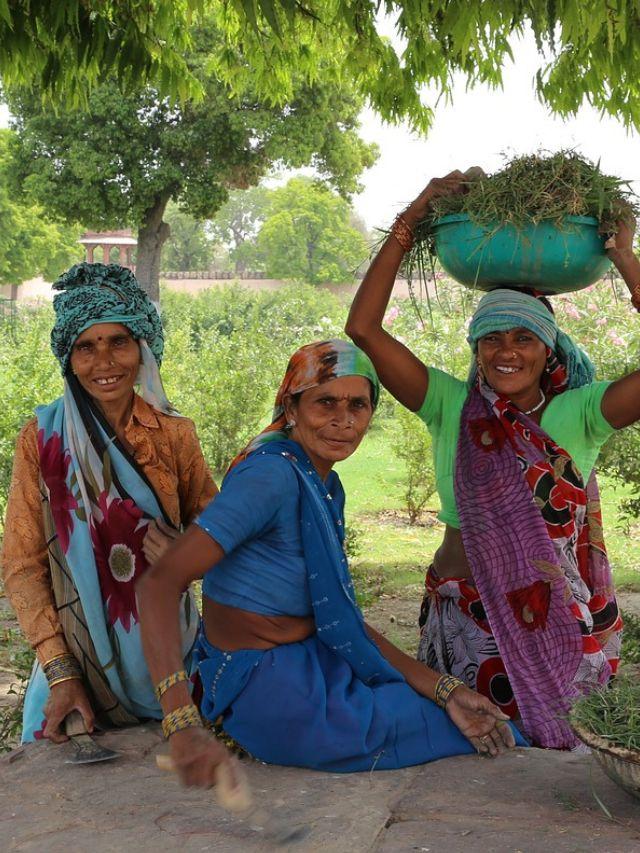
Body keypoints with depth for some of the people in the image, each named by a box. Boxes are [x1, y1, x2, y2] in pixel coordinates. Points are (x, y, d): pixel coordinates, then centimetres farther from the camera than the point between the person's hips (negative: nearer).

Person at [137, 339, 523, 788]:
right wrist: (184, 727, -41)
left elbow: (343, 618, 8)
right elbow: (159, 583, -30)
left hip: (311, 665, 9)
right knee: (462, 736, -1)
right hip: (269, 693, -9)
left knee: (485, 723, 16)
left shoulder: (327, 488, 7)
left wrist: (445, 689, -1)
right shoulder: (272, 476, -22)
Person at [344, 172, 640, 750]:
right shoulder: (452, 407, -2)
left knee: (554, 747, 8)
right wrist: (407, 227, -11)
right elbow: (364, 329, -9)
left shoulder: (576, 414, -2)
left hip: (559, 621, 0)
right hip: (465, 612, 0)